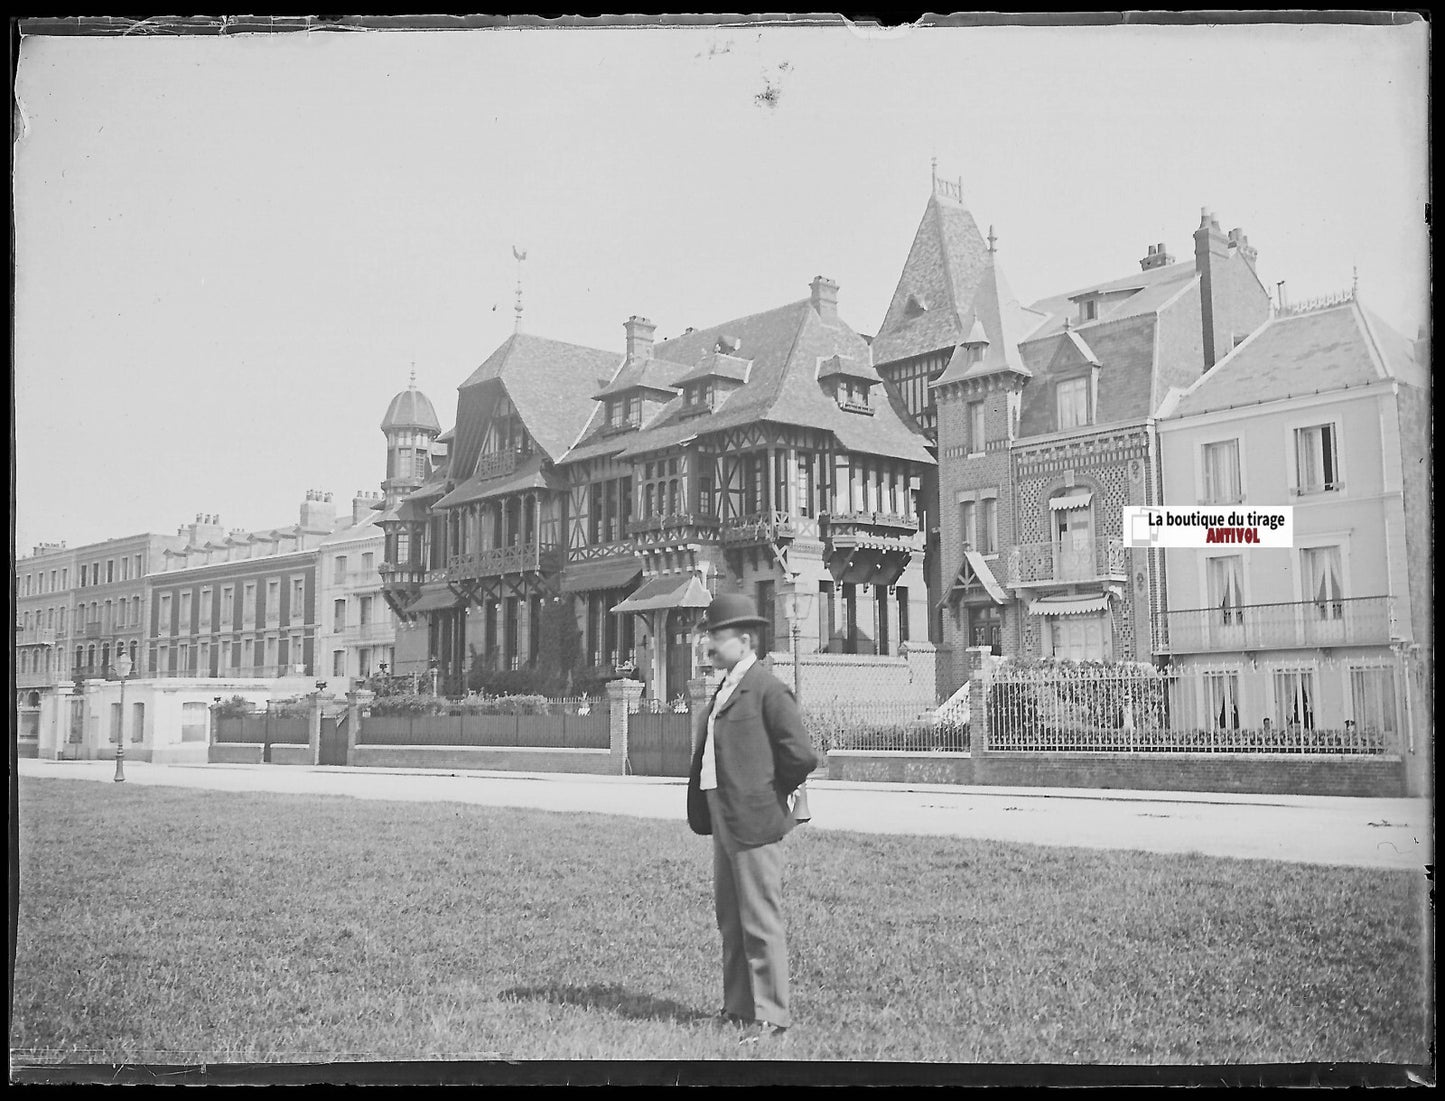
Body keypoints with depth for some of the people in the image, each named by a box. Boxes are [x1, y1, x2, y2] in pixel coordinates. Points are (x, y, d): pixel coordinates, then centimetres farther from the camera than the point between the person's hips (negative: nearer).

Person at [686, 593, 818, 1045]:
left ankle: (769, 1015, 9)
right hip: (724, 821, 9)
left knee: (760, 921, -1)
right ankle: (738, 1006, 29)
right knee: (729, 918, 17)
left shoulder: (768, 689, -14)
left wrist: (772, 793, -5)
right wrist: (705, 809, 16)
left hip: (754, 821, -9)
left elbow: (802, 755, -18)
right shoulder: (725, 690, 13)